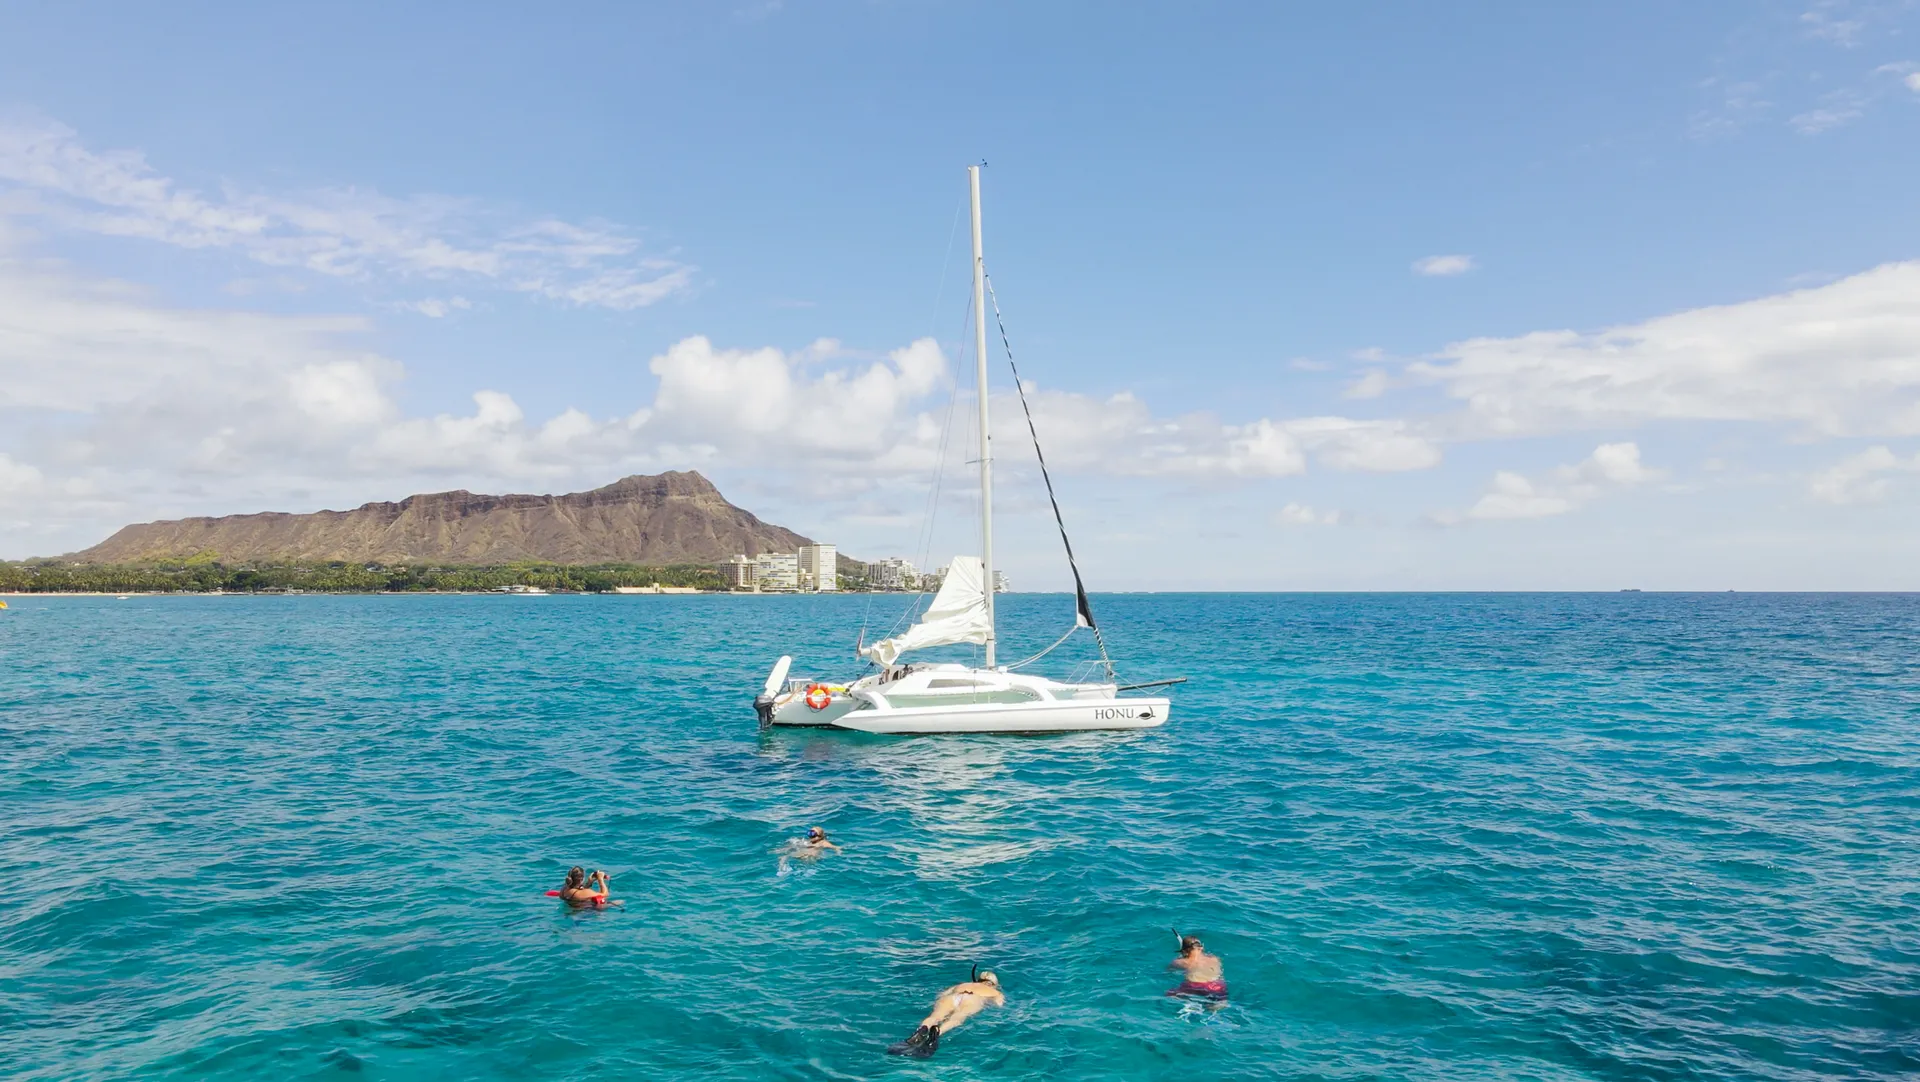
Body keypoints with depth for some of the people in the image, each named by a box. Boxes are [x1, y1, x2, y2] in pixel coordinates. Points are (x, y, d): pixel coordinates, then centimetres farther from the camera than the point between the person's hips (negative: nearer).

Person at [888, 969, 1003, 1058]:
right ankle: (937, 1031, -61)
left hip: (952, 997, 2)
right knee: (955, 1019, -30)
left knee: (934, 1017, -25)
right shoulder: (996, 993, 36)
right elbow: (999, 1005, 21)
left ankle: (923, 1029, -58)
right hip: (973, 1000, -2)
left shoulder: (960, 986, 41)